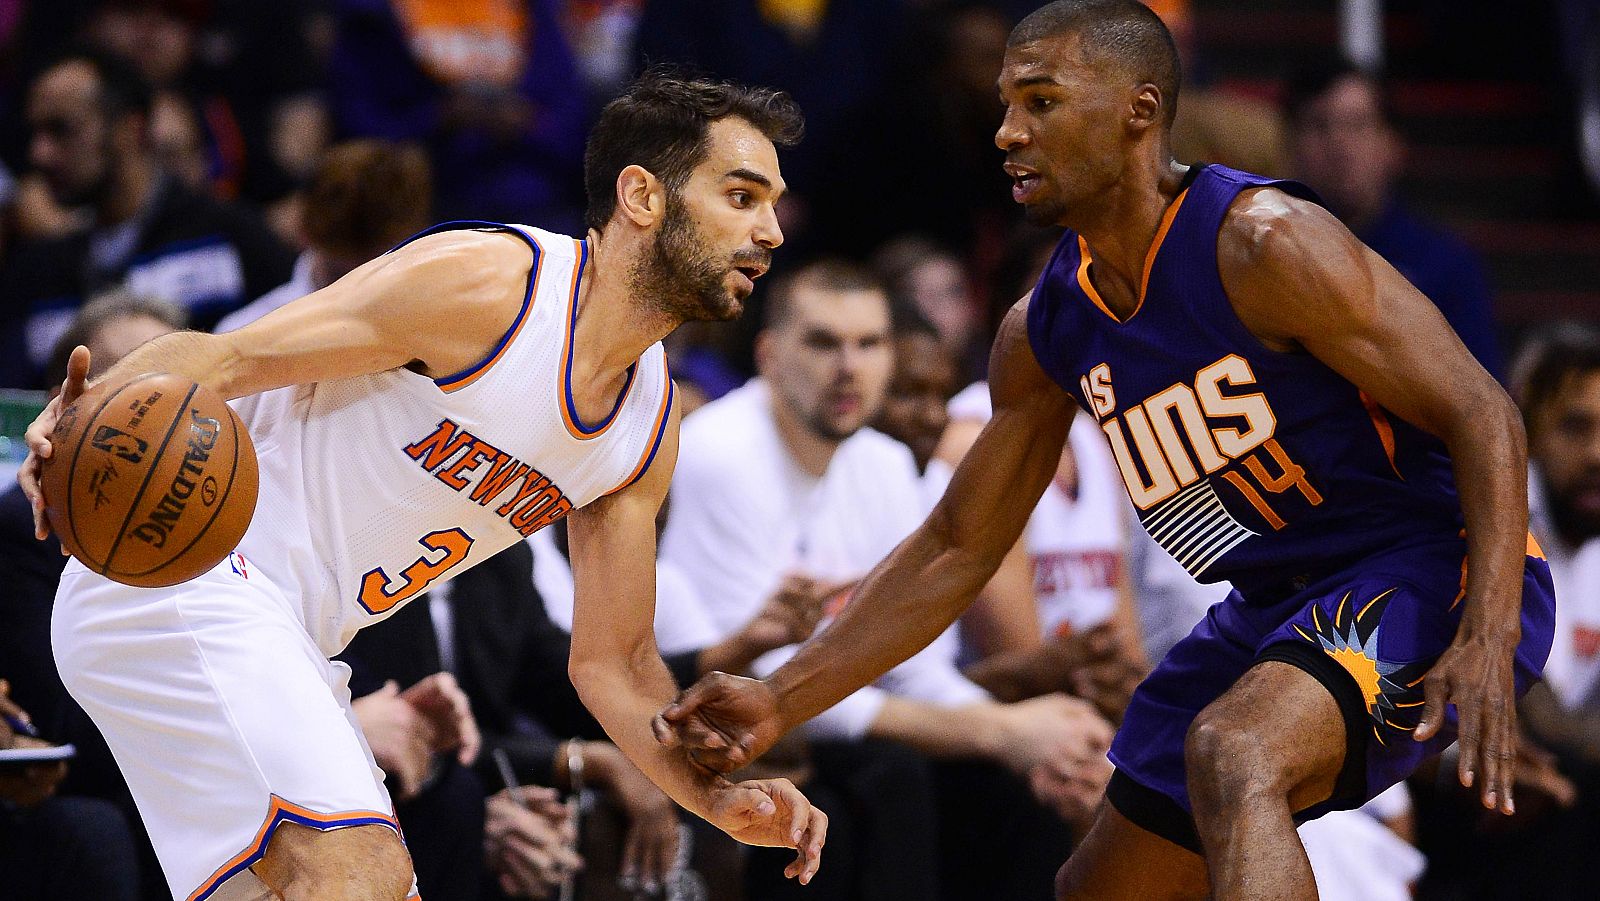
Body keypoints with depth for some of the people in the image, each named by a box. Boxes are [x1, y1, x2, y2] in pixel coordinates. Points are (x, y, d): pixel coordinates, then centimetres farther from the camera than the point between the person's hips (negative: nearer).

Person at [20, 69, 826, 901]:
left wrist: (717, 796, -2)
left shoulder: (650, 427, 9)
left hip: (278, 645, 10)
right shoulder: (488, 284, -16)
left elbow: (612, 661, 16)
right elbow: (217, 360, -18)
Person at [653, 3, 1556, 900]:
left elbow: (1481, 415, -22)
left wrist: (1488, 636, -35)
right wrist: (782, 701, 3)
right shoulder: (1046, 332, 2)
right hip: (1274, 605, 9)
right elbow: (954, 551, 12)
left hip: (1429, 570, -9)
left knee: (1231, 752, -36)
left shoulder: (1262, 243, -21)